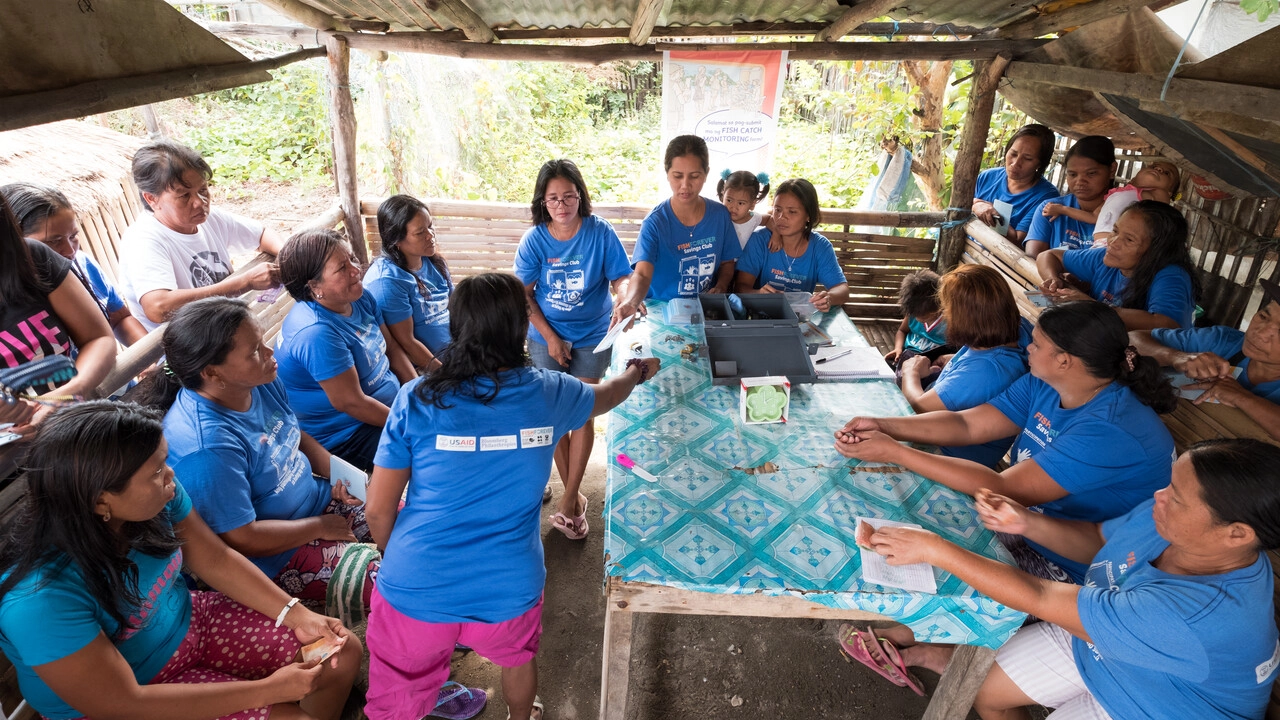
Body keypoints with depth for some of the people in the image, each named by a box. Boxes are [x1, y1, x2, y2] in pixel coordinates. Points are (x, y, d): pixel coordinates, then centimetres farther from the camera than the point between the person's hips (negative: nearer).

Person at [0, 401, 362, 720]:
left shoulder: (160, 495, -20)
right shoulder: (42, 599, -35)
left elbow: (217, 561, -4)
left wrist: (297, 615, -13)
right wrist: (268, 689, -26)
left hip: (189, 623, 5)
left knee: (343, 653, 2)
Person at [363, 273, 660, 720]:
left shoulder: (417, 399, -11)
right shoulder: (548, 393, -6)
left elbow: (378, 510, -5)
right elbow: (606, 394, 17)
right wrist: (637, 372, 39)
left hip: (417, 587, -1)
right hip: (507, 590, 2)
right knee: (518, 657, 34)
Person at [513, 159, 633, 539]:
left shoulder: (600, 232, -13)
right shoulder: (534, 239, -9)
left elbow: (622, 278, -15)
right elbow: (523, 295, -6)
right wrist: (550, 337, -11)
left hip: (592, 337, -1)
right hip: (546, 337, 1)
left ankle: (568, 500, 13)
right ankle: (574, 494, 23)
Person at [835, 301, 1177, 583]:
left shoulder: (1111, 432, -30)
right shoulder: (1043, 386, -4)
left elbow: (1004, 490, -32)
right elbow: (967, 423, -6)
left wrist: (894, 452, -33)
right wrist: (883, 426, -21)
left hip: (1068, 570, -7)